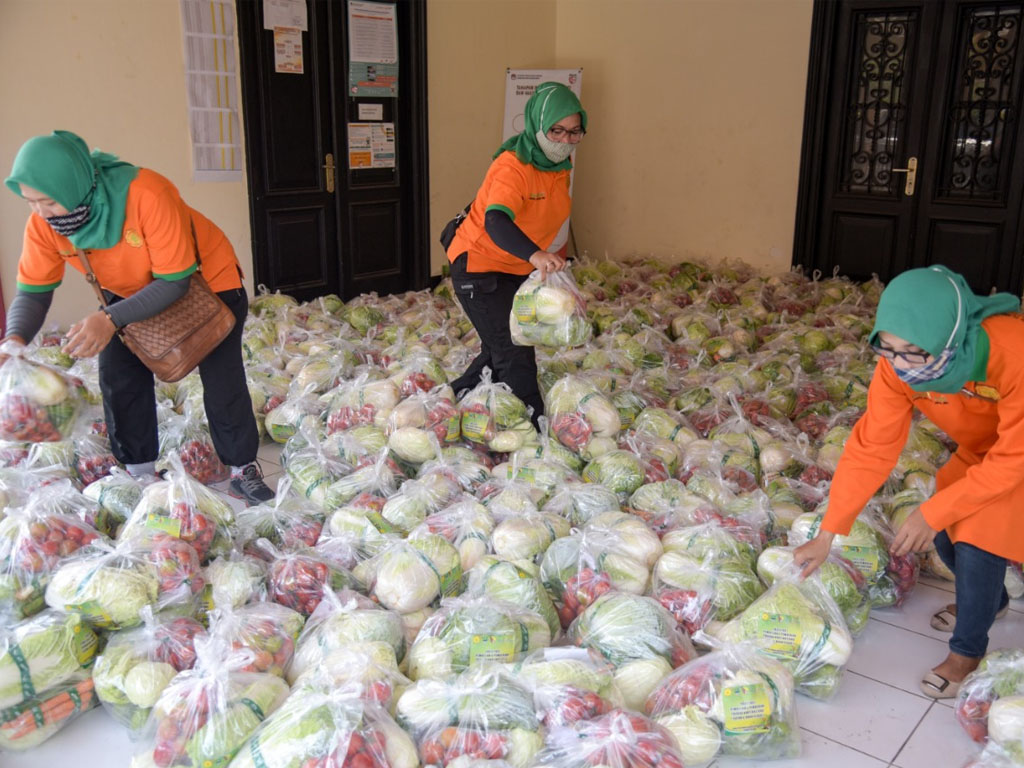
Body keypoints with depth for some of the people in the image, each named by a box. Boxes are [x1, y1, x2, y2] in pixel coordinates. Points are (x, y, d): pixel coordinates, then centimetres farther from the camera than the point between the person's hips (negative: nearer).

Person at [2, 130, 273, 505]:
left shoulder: (146, 194, -40)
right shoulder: (42, 224, -23)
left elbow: (174, 282, -34)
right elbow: (33, 291, -16)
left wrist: (111, 319, -47)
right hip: (132, 290, 5)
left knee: (221, 377, -8)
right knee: (119, 379, -3)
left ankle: (243, 470, 11)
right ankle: (139, 474, 15)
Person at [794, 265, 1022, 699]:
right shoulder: (897, 364, -28)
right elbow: (870, 448, -24)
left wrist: (932, 513, -30)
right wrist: (827, 535, -26)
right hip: (981, 447, 5)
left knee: (978, 538, -14)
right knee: (945, 532, 4)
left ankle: (967, 650, 10)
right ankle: (989, 600, 37)